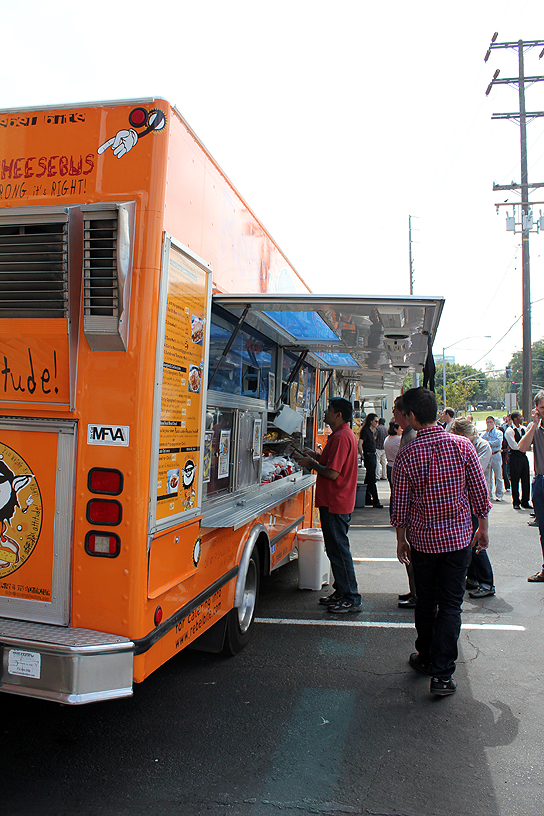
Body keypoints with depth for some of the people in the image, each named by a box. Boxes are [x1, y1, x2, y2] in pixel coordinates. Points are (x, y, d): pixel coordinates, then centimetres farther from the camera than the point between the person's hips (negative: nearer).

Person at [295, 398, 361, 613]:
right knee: (335, 549, 17)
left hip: (335, 504, -11)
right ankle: (341, 592, 27)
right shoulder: (345, 434, 14)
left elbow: (332, 473, -25)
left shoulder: (341, 438, -20)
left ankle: (351, 599, 7)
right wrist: (315, 455, 13)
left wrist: (311, 464, -11)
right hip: (337, 502, 11)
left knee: (339, 550, -2)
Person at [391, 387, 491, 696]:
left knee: (426, 601, 18)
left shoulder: (406, 455, -12)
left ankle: (425, 658, 34)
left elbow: (400, 503, -4)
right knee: (451, 604, 6)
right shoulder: (463, 445, -9)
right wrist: (483, 526, 12)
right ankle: (442, 673, 6)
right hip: (458, 537, 0)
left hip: (423, 539, 0)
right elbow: (479, 491, -2)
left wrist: (401, 539, 9)